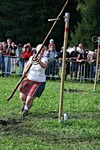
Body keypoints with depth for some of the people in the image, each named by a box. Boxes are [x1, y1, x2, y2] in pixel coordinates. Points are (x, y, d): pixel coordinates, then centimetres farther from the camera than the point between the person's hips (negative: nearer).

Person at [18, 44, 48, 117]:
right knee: (22, 97, 3)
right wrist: (25, 71, -2)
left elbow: (44, 66, -39)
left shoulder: (44, 59, -15)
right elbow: (27, 65, 18)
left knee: (29, 99, -11)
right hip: (29, 79, 4)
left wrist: (39, 61, -59)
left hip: (39, 82, -4)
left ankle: (26, 108, 25)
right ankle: (26, 103, 42)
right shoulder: (32, 57, -1)